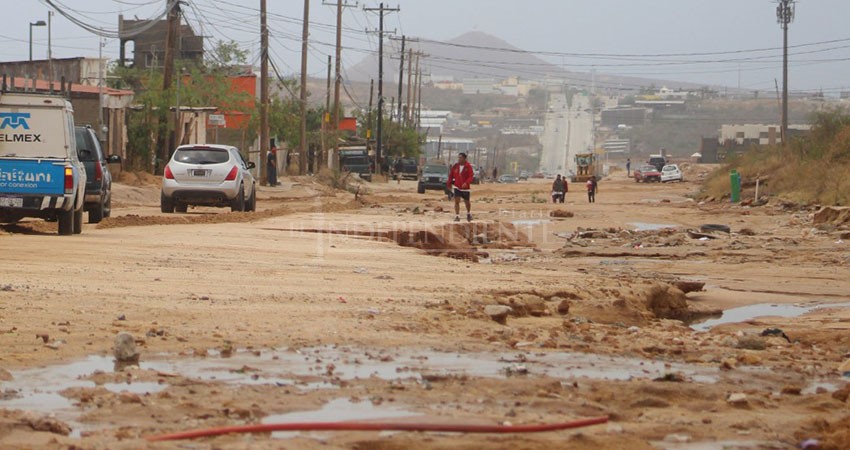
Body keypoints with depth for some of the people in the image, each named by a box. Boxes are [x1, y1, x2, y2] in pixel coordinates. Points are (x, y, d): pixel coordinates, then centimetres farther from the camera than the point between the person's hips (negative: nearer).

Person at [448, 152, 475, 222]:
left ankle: (468, 214, 39)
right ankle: (457, 216, -8)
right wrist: (449, 184, 9)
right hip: (457, 187, 1)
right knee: (457, 201, -12)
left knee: (466, 202, 13)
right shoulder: (455, 166, -1)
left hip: (465, 188, -1)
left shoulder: (468, 167, -11)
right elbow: (451, 176, 10)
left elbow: (471, 177, -18)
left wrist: (466, 183, -34)